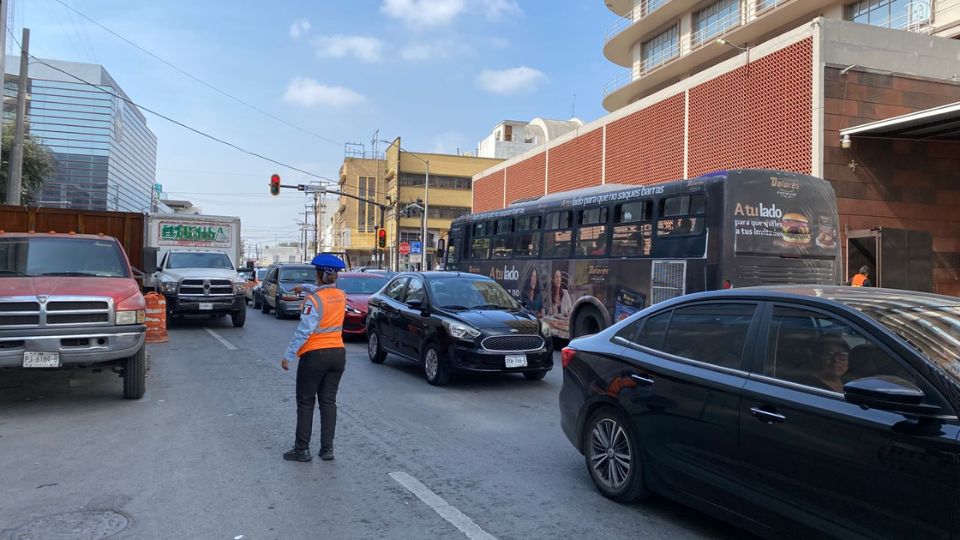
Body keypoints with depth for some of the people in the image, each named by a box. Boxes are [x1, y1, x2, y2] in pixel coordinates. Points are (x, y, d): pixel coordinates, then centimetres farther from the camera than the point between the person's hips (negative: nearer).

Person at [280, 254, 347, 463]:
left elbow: (304, 331, -21)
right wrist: (304, 287, 43)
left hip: (314, 355, -6)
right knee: (328, 402, 11)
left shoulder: (314, 300, -15)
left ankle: (302, 449, 10)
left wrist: (288, 355, -17)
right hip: (338, 353, 6)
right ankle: (327, 448, 13)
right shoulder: (341, 295, 4)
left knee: (305, 403, 6)